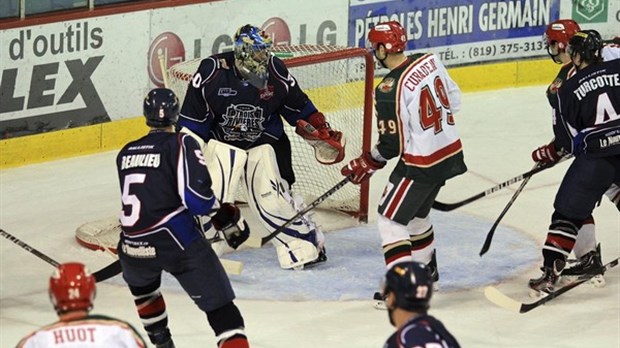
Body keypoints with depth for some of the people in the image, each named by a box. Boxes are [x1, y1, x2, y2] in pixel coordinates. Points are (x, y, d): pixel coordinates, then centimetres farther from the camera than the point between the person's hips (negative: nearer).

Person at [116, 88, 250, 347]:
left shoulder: (126, 154, 16)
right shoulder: (181, 144, -1)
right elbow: (197, 195, -15)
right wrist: (227, 218, -1)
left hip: (133, 247, 5)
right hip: (177, 240, -5)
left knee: (140, 282, 38)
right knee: (220, 306, -3)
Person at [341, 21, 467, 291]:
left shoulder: (389, 90, -21)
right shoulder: (430, 61, -1)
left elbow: (392, 143, -17)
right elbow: (453, 100, 11)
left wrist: (367, 165, -1)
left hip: (421, 164, -8)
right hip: (450, 153, 8)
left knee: (391, 218, 2)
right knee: (416, 212, 26)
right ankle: (427, 271, 40)